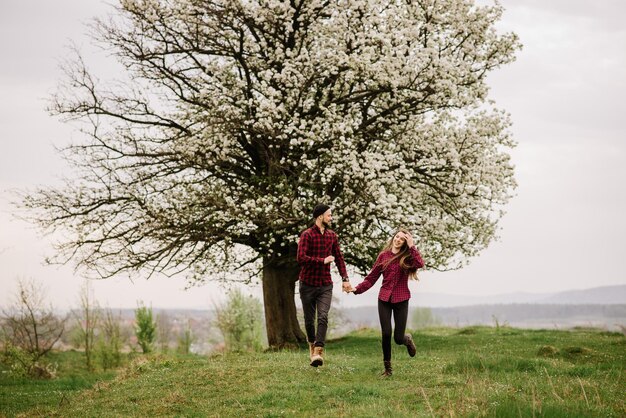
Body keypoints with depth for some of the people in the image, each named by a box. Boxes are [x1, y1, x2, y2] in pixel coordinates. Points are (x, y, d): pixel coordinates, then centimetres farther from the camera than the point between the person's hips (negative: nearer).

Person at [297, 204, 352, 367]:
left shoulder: (332, 235, 8)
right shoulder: (307, 235, -10)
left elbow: (339, 258, 14)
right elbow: (301, 258, -21)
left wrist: (345, 278, 5)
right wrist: (323, 260, -17)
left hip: (325, 285, 3)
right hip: (308, 284, -2)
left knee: (323, 317, -15)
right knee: (309, 320, 8)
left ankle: (318, 352, -20)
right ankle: (312, 344, 33)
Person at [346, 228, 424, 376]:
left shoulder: (407, 257, 0)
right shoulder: (383, 256, 5)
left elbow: (420, 264, -23)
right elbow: (371, 277, 5)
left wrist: (412, 247, -18)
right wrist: (357, 289, -7)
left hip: (401, 300, -1)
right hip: (384, 299, 1)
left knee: (398, 338, -2)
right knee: (386, 334, -7)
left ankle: (408, 339, 36)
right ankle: (387, 367, 9)